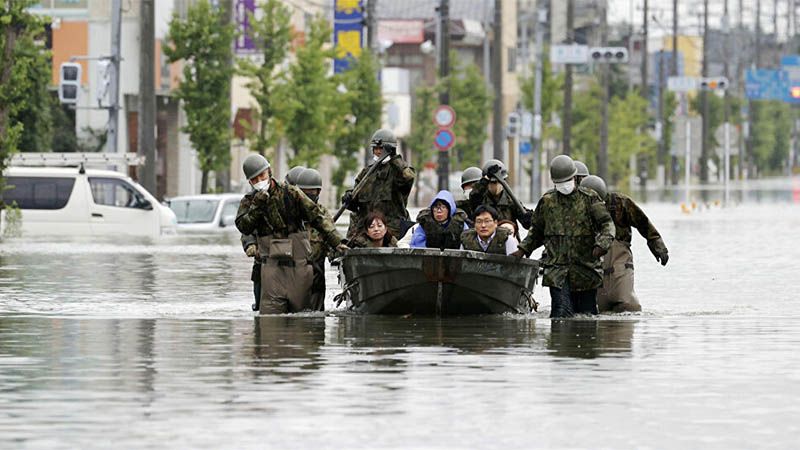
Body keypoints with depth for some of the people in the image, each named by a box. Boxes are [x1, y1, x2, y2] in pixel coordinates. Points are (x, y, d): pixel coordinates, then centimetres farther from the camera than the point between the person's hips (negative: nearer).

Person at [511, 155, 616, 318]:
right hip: (557, 270, 0)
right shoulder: (547, 201, 10)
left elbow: (607, 224, -2)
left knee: (586, 314, 6)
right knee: (562, 313, -15)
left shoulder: (589, 198, 3)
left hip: (586, 268, 0)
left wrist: (601, 244, -21)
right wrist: (523, 250, 10)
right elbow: (536, 231, 23)